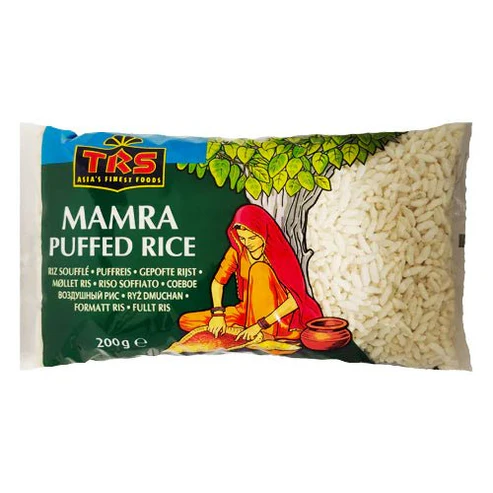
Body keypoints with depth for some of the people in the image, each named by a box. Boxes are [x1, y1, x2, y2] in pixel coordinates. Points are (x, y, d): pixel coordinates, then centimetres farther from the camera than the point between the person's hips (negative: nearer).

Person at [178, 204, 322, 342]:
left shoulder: (280, 255, -19)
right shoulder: (237, 251, -7)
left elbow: (294, 300, -25)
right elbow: (217, 282, 1)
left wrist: (259, 325, -30)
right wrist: (217, 314, -14)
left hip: (277, 315, -4)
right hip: (248, 311, 5)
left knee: (259, 268, -31)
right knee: (186, 321, -9)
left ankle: (264, 334, -25)